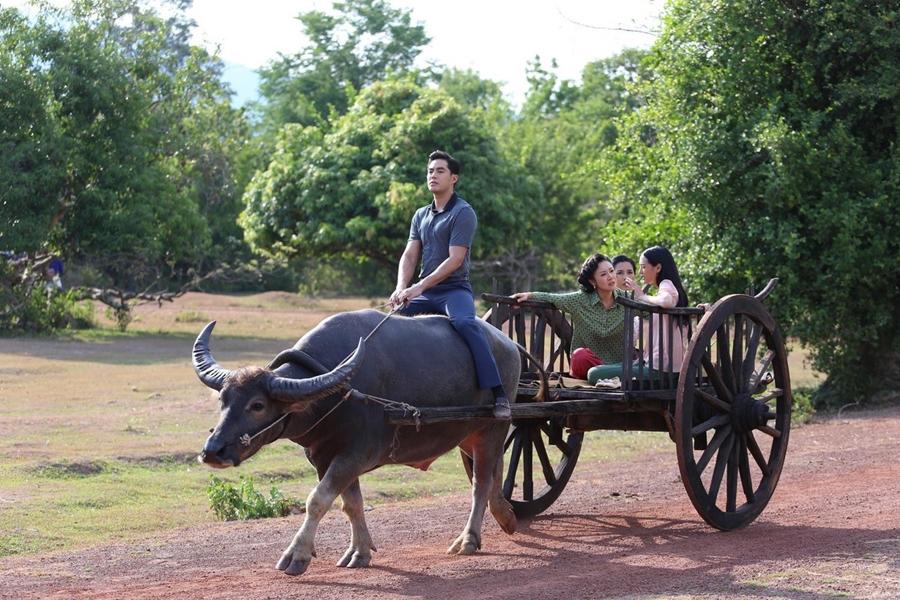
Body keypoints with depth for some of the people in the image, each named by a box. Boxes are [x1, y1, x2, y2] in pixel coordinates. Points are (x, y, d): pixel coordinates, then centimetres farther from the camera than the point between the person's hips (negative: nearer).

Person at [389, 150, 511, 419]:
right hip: (425, 294, 7)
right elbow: (409, 256, 10)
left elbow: (454, 259, -14)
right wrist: (401, 288, -10)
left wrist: (420, 286, -20)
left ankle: (498, 394, -37)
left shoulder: (463, 213, -6)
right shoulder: (421, 215, 17)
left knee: (465, 323, -34)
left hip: (454, 289, -7)